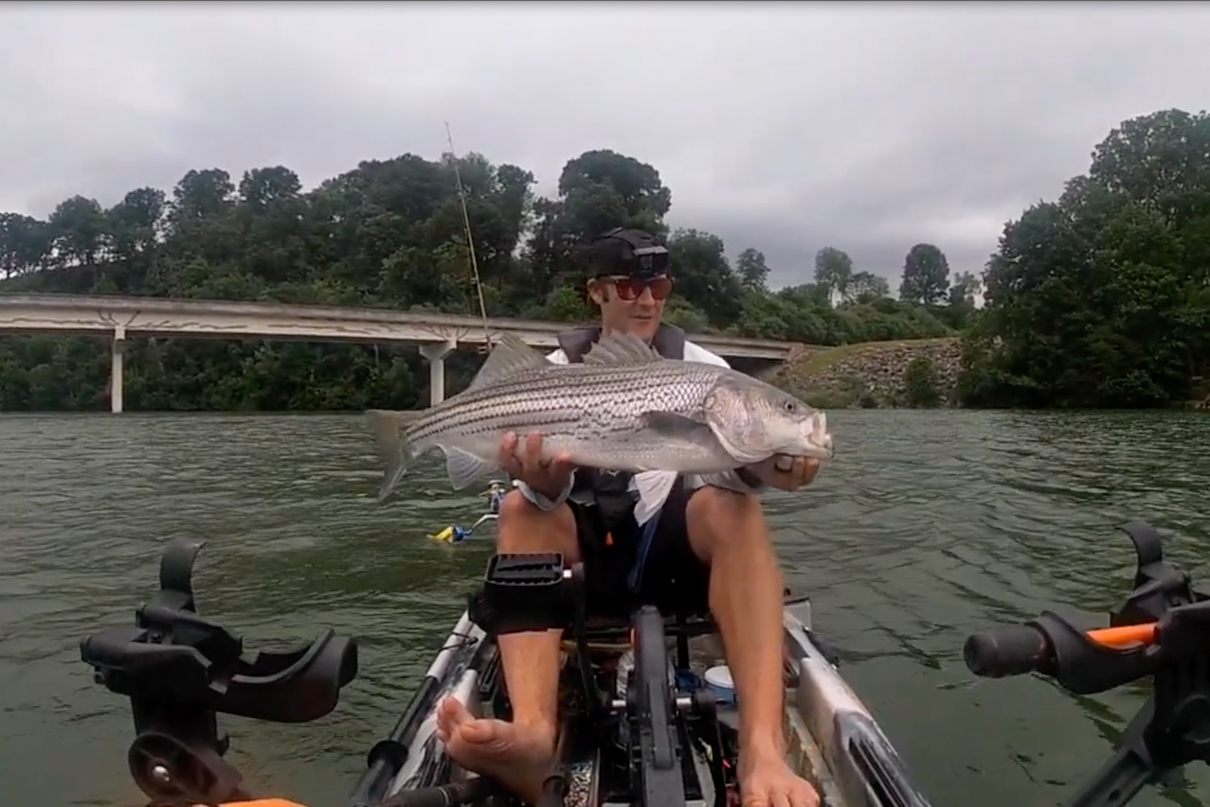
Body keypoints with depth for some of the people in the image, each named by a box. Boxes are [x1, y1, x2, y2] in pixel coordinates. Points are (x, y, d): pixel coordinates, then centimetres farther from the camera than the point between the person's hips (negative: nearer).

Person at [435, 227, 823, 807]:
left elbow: (738, 462, -12)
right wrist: (544, 485, -36)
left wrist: (762, 470, -37)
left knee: (731, 505, -30)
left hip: (677, 547, 0)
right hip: (586, 552, 1)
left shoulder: (701, 367, 4)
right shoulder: (559, 370, 4)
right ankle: (533, 733, -47)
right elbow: (546, 489, -11)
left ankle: (763, 751, -46)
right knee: (520, 509, -27)